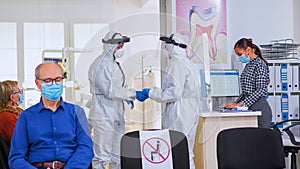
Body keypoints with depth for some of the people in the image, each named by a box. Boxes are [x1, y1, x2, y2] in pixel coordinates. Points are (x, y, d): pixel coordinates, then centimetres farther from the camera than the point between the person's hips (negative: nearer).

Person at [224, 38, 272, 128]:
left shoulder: (260, 64, -9)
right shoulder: (248, 65, 17)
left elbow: (261, 91, -17)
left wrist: (242, 104, -19)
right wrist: (236, 103, 9)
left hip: (260, 108, -8)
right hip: (250, 108, 8)